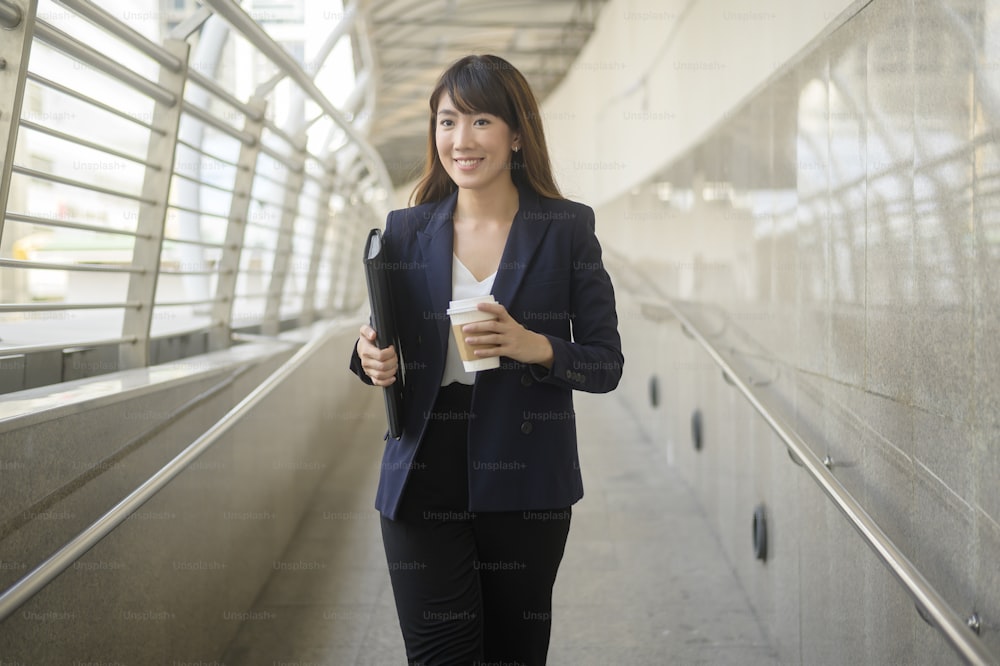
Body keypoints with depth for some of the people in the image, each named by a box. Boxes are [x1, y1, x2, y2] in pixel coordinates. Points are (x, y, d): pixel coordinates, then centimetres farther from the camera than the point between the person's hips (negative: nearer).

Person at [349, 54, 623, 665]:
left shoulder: (567, 228, -1)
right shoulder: (406, 231, 6)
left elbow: (607, 363, 0)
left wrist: (536, 347, -19)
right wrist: (371, 360, -9)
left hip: (525, 485, -1)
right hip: (424, 478, 1)